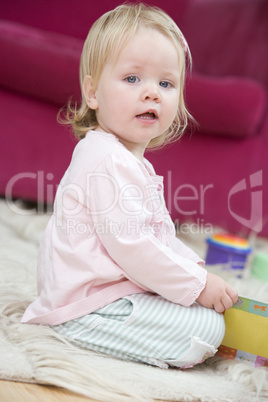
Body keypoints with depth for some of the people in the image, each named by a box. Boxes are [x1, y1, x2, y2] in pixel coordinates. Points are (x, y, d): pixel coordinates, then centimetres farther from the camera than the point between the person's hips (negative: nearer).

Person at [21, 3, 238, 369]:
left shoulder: (131, 159, 14)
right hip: (90, 306, -10)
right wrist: (197, 284, -18)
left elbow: (158, 233, 21)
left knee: (204, 312, 18)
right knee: (207, 327, -14)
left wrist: (195, 268, 9)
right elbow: (130, 245, -27)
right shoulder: (107, 161, -22)